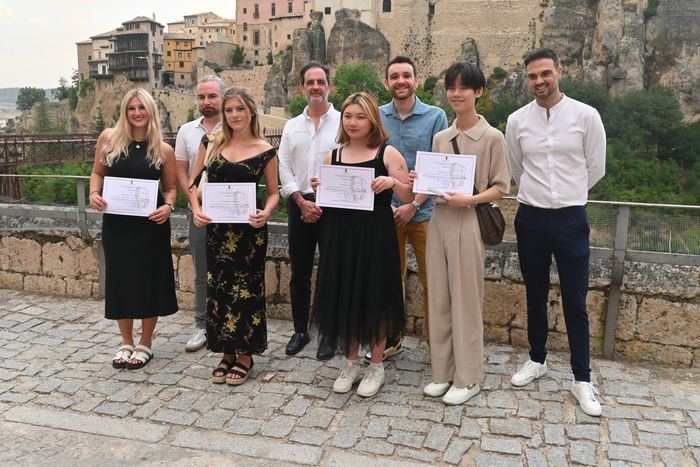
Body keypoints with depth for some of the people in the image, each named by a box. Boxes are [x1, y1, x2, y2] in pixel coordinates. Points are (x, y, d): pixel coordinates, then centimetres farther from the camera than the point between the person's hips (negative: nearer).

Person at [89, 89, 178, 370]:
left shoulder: (163, 149, -2)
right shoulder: (109, 138, 1)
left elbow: (170, 187, 5)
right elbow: (97, 172, 11)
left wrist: (168, 206, -15)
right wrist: (94, 193, -8)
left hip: (150, 224, -1)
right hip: (116, 223, 2)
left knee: (148, 280, 6)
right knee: (120, 280, 9)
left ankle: (145, 344, 24)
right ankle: (126, 342, 27)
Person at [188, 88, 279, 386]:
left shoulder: (265, 151, -3)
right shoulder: (212, 143, 4)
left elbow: (274, 193, 3)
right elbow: (193, 182, 10)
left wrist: (266, 213, -18)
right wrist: (197, 210, -8)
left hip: (249, 229, -3)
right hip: (216, 227, 3)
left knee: (246, 289, 5)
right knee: (218, 288, 9)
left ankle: (244, 355, 21)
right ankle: (227, 353, 25)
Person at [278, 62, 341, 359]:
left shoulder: (342, 122, 0)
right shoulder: (292, 126, 12)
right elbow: (284, 168, 7)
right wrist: (302, 201, -5)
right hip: (299, 204, 4)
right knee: (299, 273, 10)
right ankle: (300, 331, 23)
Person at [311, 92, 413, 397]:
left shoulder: (387, 153, -1)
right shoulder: (332, 157, 9)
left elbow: (409, 196, -1)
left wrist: (392, 182, -19)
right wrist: (318, 189, -6)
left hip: (375, 237, -3)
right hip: (340, 237, 4)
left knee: (374, 299, 4)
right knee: (344, 298, 8)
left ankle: (376, 365, 22)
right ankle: (350, 363, 25)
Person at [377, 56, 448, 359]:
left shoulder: (435, 116, -1)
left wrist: (414, 204, -11)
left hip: (423, 211, -2)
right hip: (385, 210, 2)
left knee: (432, 280, 3)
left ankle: (434, 339, 19)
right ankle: (390, 339, 25)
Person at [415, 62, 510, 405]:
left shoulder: (492, 137, -4)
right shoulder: (440, 138, 12)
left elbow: (501, 187, -4)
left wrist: (470, 199, -18)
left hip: (469, 222, -5)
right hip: (439, 219, 5)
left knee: (466, 300, 2)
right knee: (439, 299, 9)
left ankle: (468, 378, 17)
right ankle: (443, 372, 23)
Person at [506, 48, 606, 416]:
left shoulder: (586, 116, -5)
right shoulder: (517, 120, 1)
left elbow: (595, 169, 4)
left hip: (570, 219, -2)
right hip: (530, 219, 2)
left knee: (575, 303, 3)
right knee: (535, 296, 15)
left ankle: (582, 380, 15)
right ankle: (537, 360, 33)